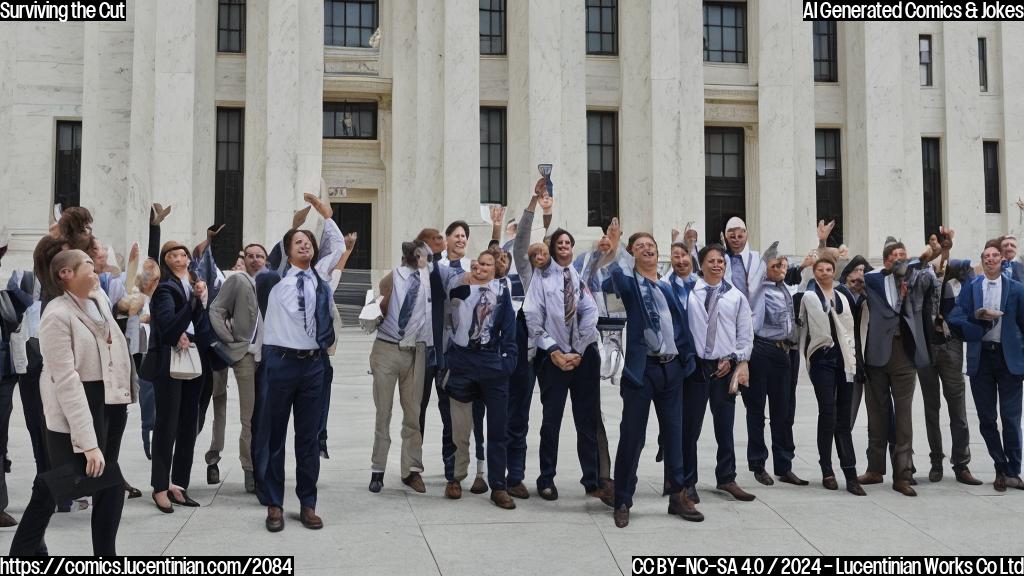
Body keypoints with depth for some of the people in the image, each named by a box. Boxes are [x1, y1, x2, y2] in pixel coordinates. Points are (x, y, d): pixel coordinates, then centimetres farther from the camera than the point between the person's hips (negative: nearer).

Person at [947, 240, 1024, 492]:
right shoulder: (971, 288, 6)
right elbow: (955, 318, -2)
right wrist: (978, 316, -17)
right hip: (981, 357, 2)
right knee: (987, 418, 7)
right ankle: (1001, 469, 19)